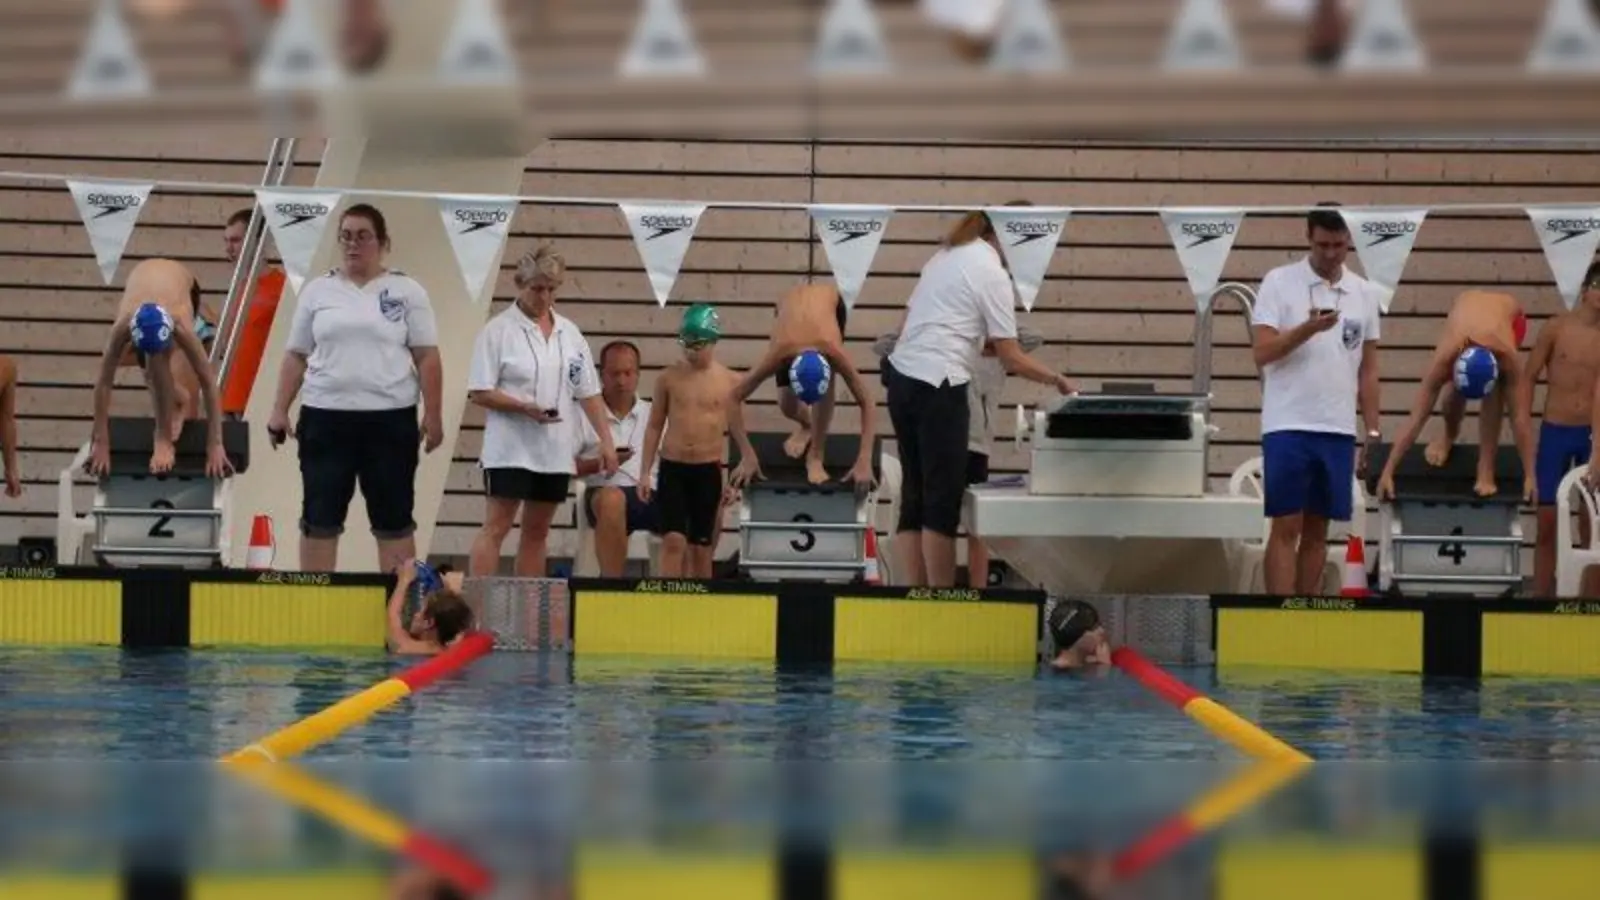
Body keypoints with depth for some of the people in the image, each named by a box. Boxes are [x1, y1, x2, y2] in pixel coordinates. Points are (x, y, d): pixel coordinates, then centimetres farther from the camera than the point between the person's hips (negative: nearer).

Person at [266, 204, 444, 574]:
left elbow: (427, 358, 1)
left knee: (393, 519, 4)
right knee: (320, 516, 3)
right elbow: (295, 356, 10)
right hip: (326, 417, 2)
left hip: (390, 418, -2)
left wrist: (433, 416, -5)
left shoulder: (407, 292, 3)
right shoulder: (318, 290, 8)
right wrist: (279, 411, 3)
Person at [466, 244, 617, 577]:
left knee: (537, 531, 10)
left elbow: (589, 393, 13)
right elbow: (479, 393, -9)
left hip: (555, 450, 5)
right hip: (510, 448, -5)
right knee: (496, 527, -8)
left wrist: (605, 439, 5)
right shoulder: (499, 330, -5)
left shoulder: (569, 333, 11)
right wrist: (525, 408, -20)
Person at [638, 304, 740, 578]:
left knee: (702, 547, 8)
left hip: (708, 471, 0)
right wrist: (645, 473, 4)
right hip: (672, 468, 0)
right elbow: (654, 426, 7)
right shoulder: (668, 377, 1)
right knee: (674, 541, -12)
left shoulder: (730, 382, 0)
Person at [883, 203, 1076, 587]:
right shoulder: (992, 274, -7)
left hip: (902, 378, 8)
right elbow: (1011, 358, -7)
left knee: (914, 498, 8)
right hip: (938, 386, -8)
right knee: (944, 500, -4)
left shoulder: (948, 255, 17)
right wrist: (1057, 380, 5)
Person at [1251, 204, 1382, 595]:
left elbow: (1368, 369, 13)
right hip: (1287, 427, -4)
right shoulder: (1278, 283, -3)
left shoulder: (1364, 293, 9)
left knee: (1317, 530, 8)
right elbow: (1263, 352, -10)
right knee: (1286, 528, -5)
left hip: (1339, 431, 4)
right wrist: (1308, 328, -25)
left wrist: (1373, 432, 9)